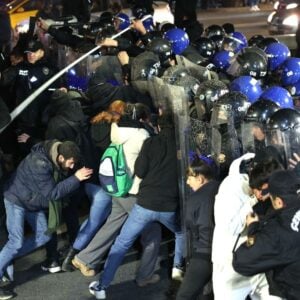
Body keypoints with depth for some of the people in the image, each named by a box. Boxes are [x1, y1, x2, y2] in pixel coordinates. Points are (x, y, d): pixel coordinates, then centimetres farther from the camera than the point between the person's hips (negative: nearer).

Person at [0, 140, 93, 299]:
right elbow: (53, 193, -32)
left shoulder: (53, 158, -10)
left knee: (43, 236, 8)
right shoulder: (40, 164, -36)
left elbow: (57, 183, 3)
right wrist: (76, 178, -34)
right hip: (16, 200, -9)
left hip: (34, 201, 9)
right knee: (16, 241, -13)